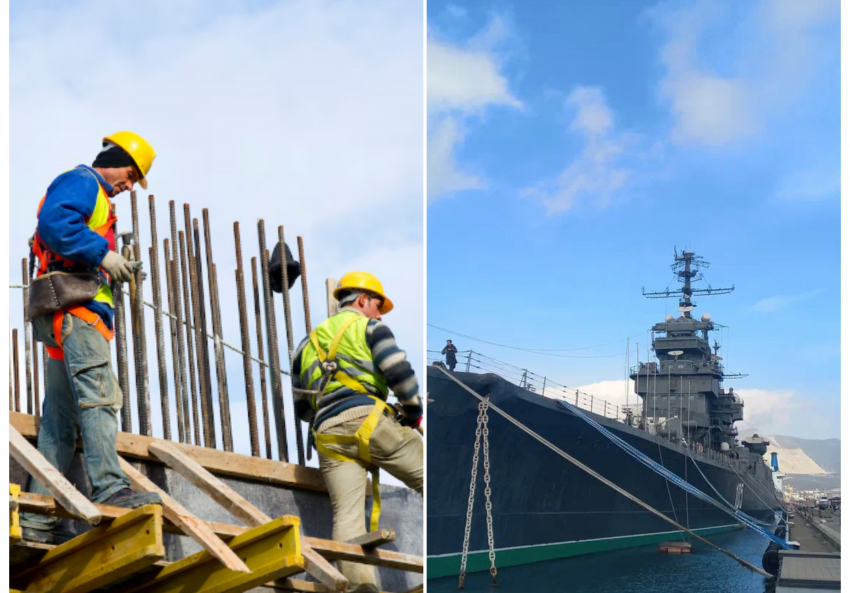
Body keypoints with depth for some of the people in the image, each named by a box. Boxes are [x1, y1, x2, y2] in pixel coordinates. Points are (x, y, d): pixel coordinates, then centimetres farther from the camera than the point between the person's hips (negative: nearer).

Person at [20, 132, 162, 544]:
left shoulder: (94, 197, 31)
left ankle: (38, 516, 4)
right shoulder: (81, 182, 1)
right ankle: (110, 489, -30)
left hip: (73, 317, 10)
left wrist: (113, 271, 13)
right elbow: (54, 222, -18)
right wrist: (102, 254, -18)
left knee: (60, 419, 5)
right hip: (74, 308, -10)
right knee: (99, 396, -21)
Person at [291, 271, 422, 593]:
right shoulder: (369, 327, 11)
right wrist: (413, 411, 7)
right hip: (368, 420, -5)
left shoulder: (309, 341, 30)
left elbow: (301, 406, 28)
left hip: (327, 436, 5)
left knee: (347, 514, -6)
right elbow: (399, 371, -5)